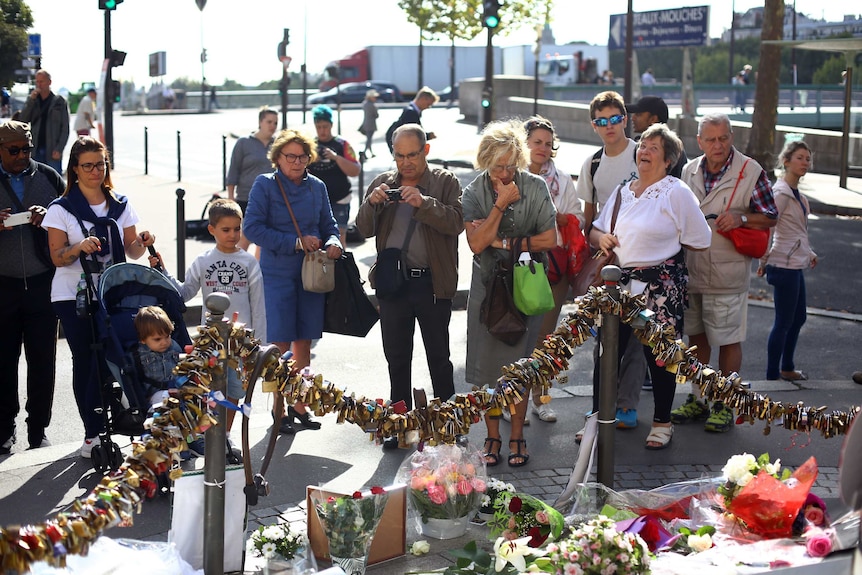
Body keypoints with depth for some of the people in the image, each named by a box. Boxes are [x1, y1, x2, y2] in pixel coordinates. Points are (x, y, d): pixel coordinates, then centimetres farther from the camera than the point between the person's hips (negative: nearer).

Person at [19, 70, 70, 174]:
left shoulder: (59, 101, 2)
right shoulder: (32, 101, 11)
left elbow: (65, 128, -1)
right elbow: (22, 121, 0)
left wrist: (59, 149, -11)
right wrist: (31, 101, -9)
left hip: (53, 151, -3)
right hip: (35, 151, 3)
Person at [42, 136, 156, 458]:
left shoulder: (120, 206, 9)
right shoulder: (61, 209, 0)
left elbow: (131, 251, 10)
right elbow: (57, 258, -4)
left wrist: (142, 242, -11)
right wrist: (79, 248, -23)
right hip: (73, 296, -2)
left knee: (109, 359, -5)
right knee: (85, 361, 0)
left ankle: (100, 427, 5)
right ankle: (92, 431, 7)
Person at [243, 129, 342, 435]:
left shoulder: (317, 187, 7)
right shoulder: (265, 185, -6)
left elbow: (329, 224, 14)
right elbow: (252, 227, -13)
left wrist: (333, 242, -10)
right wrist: (295, 242, -17)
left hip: (311, 273, 4)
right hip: (277, 274, -4)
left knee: (303, 342, 11)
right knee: (282, 344, -2)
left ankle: (299, 405, 23)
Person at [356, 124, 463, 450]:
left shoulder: (445, 182, 0)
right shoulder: (382, 184, 10)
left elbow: (456, 222, -14)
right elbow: (364, 230, 6)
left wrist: (423, 203, -27)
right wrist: (371, 204, -13)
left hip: (432, 285, -3)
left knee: (439, 357, 6)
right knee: (396, 356, 11)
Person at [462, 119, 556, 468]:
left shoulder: (535, 188, -3)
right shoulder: (473, 194, -2)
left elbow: (549, 239, -6)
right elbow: (476, 244, -13)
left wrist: (503, 243, -10)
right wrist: (501, 204, -17)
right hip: (487, 286, 1)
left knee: (519, 364, 1)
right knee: (486, 364, 2)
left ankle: (517, 437, 14)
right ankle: (493, 437, 15)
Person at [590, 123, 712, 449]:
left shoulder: (676, 192, -6)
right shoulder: (623, 192, 14)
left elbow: (700, 242, -5)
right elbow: (595, 230, 22)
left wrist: (662, 244, 3)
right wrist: (601, 237, 0)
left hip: (661, 286, -5)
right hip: (621, 283, 5)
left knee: (659, 355, 3)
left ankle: (662, 422, 19)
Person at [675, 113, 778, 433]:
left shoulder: (750, 172, -8)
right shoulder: (689, 171, 7)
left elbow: (770, 217, -4)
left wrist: (740, 218, -20)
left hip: (728, 272, -5)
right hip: (691, 270, 5)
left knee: (728, 339, 1)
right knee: (697, 336, 14)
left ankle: (724, 406, 12)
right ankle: (697, 400, 26)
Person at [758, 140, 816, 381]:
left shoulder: (796, 193, 13)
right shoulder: (781, 193, -17)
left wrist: (809, 252, 17)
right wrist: (764, 261, -12)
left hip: (796, 265, 10)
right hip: (785, 266, -10)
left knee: (798, 319, 18)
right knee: (784, 322, -4)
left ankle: (787, 368, 32)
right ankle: (772, 376, 3)